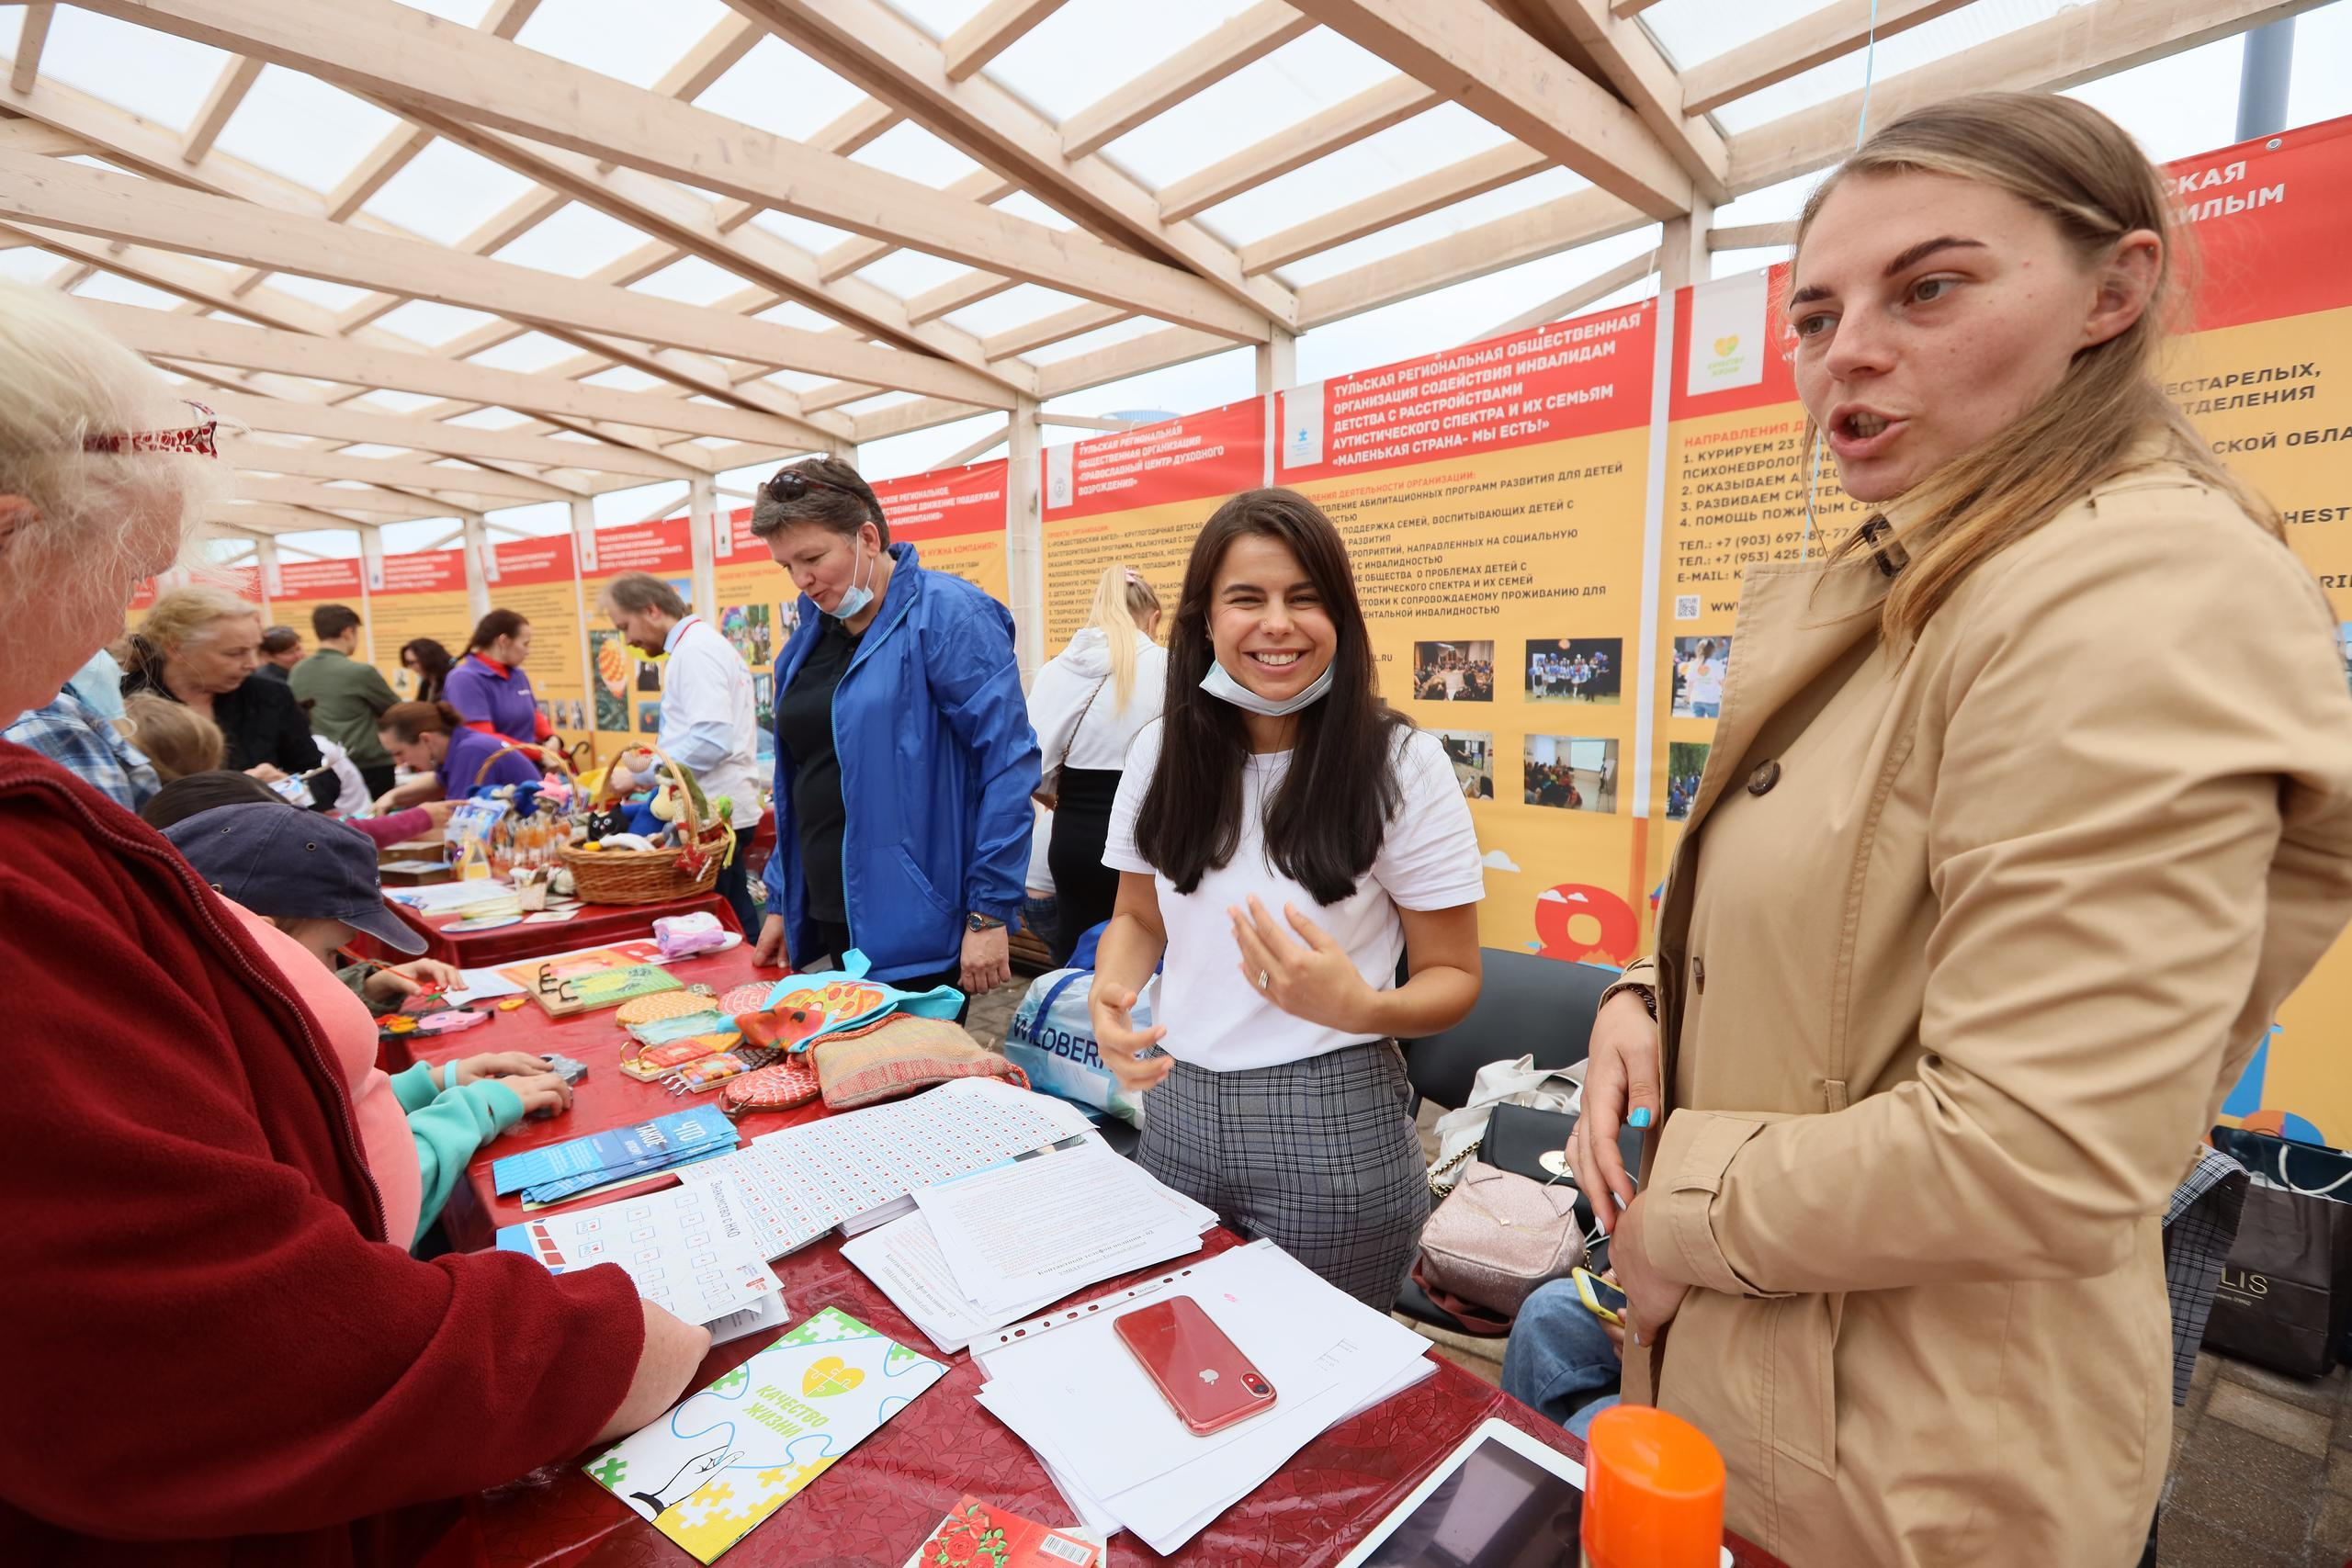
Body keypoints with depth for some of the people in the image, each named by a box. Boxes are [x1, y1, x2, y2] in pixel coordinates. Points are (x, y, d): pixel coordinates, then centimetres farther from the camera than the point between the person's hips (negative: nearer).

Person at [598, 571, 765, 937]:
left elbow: (712, 741, -23)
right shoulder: (702, 643, 17)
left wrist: (639, 774, -15)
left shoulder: (696, 649, -13)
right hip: (718, 809, 10)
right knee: (732, 923, 13)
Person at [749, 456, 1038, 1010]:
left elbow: (1007, 764, -17)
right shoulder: (810, 636, 11)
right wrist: (781, 902, 17)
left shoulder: (946, 615, -12)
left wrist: (990, 913, -18)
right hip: (833, 918, 7)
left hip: (920, 927, -7)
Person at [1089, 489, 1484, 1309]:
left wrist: (1359, 1006, -27)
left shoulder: (1400, 763, -12)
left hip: (1333, 1126, -3)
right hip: (1176, 1108, 4)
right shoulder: (1162, 751, -1)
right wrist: (1109, 993, -10)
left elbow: (1453, 978, -6)